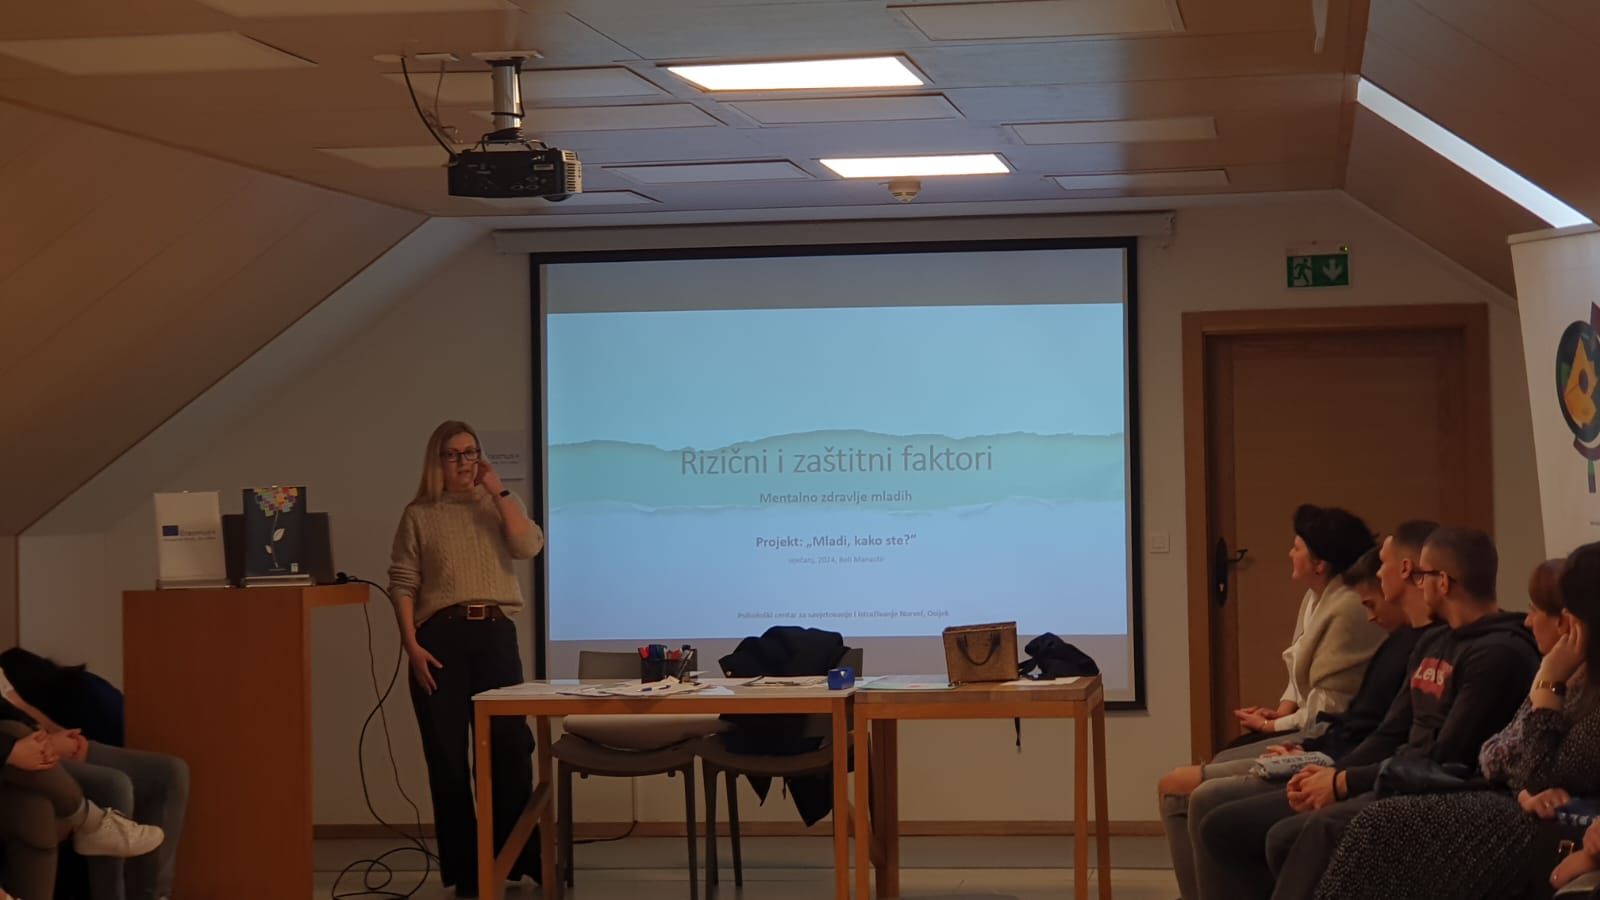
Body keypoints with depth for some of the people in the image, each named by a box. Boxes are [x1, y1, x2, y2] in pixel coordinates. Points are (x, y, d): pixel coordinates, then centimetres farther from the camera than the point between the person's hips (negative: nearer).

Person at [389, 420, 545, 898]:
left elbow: (529, 546, -6)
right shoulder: (419, 515, 6)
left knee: (511, 746, -1)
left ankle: (524, 856, 10)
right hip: (442, 636, -1)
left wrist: (498, 491, -6)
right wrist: (412, 646, -10)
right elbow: (402, 584, 0)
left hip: (495, 633, 2)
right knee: (447, 754, 0)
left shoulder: (499, 506, 13)